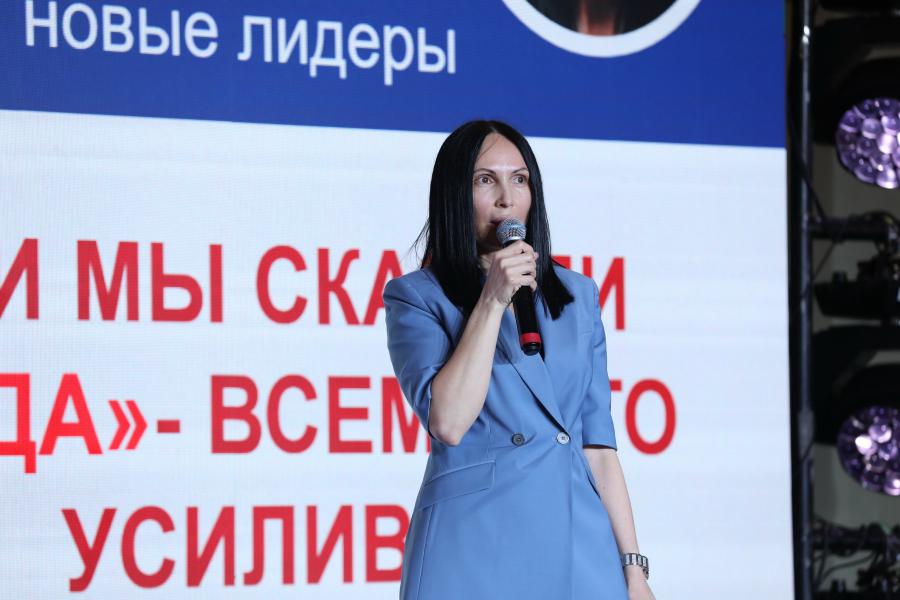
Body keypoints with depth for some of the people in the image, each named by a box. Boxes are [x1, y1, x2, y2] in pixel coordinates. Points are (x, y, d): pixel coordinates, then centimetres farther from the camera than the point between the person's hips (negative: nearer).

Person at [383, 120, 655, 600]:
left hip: (579, 543, 3)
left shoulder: (577, 295, 13)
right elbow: (448, 423, -14)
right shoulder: (416, 297, 1)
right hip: (474, 543, -3)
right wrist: (492, 301, -11)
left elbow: (597, 444, 11)